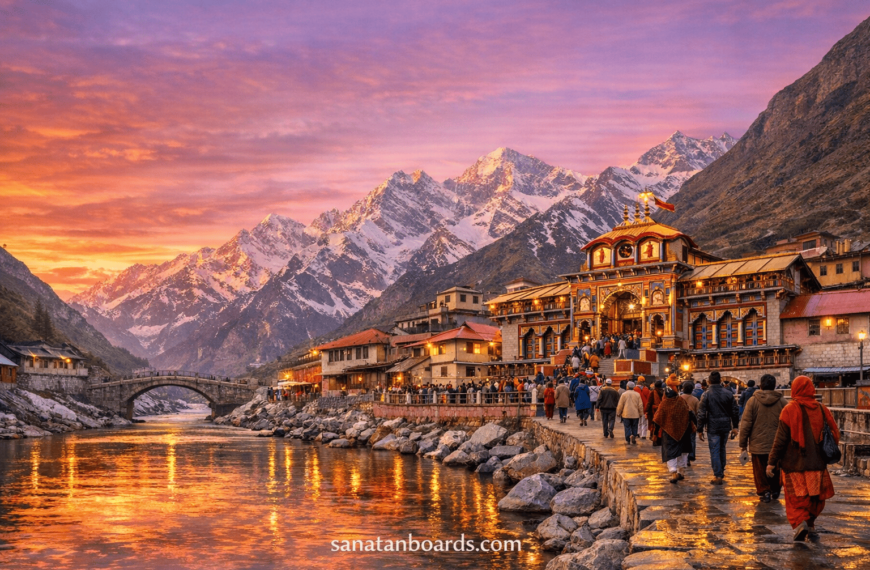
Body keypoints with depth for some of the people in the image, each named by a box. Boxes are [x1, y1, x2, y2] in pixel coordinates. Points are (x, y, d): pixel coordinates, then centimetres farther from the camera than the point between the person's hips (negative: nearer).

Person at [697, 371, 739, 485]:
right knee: (722, 449, 20)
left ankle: (718, 476, -1)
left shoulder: (706, 395, -10)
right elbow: (734, 411, 4)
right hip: (725, 426, 4)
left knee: (714, 451, 1)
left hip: (713, 427, -4)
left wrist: (700, 430, -4)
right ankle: (721, 472, 29)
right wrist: (734, 426, 11)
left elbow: (701, 414, -10)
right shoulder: (728, 393, 1)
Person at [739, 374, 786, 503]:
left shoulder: (753, 400, -7)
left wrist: (743, 443, 2)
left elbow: (745, 424, -6)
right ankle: (775, 490, 26)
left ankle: (764, 491, 5)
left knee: (760, 470, 8)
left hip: (758, 444, -2)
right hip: (777, 444, 2)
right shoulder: (782, 401, -3)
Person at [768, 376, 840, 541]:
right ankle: (810, 524, 30)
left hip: (794, 465, -3)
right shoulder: (822, 410, 2)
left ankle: (800, 523, -17)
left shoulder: (790, 410, -10)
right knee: (816, 497, 21)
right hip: (817, 464, 4)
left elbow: (780, 439, -11)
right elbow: (835, 435, 7)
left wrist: (772, 462, -7)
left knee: (795, 499, 3)